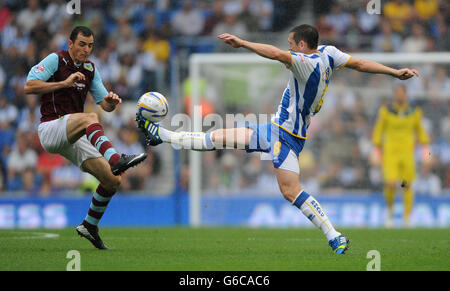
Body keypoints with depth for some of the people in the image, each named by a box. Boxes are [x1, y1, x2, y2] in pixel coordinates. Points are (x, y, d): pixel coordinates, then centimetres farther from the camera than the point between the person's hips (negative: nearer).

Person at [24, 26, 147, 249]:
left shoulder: (90, 69, 16)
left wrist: (111, 101, -8)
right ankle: (116, 159, -58)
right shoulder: (56, 60, -2)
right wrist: (64, 83, -19)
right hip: (50, 129, -7)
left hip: (72, 139, 7)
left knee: (112, 181, -3)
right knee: (90, 118, -37)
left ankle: (90, 226, 16)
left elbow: (105, 105, 17)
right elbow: (29, 87, -12)